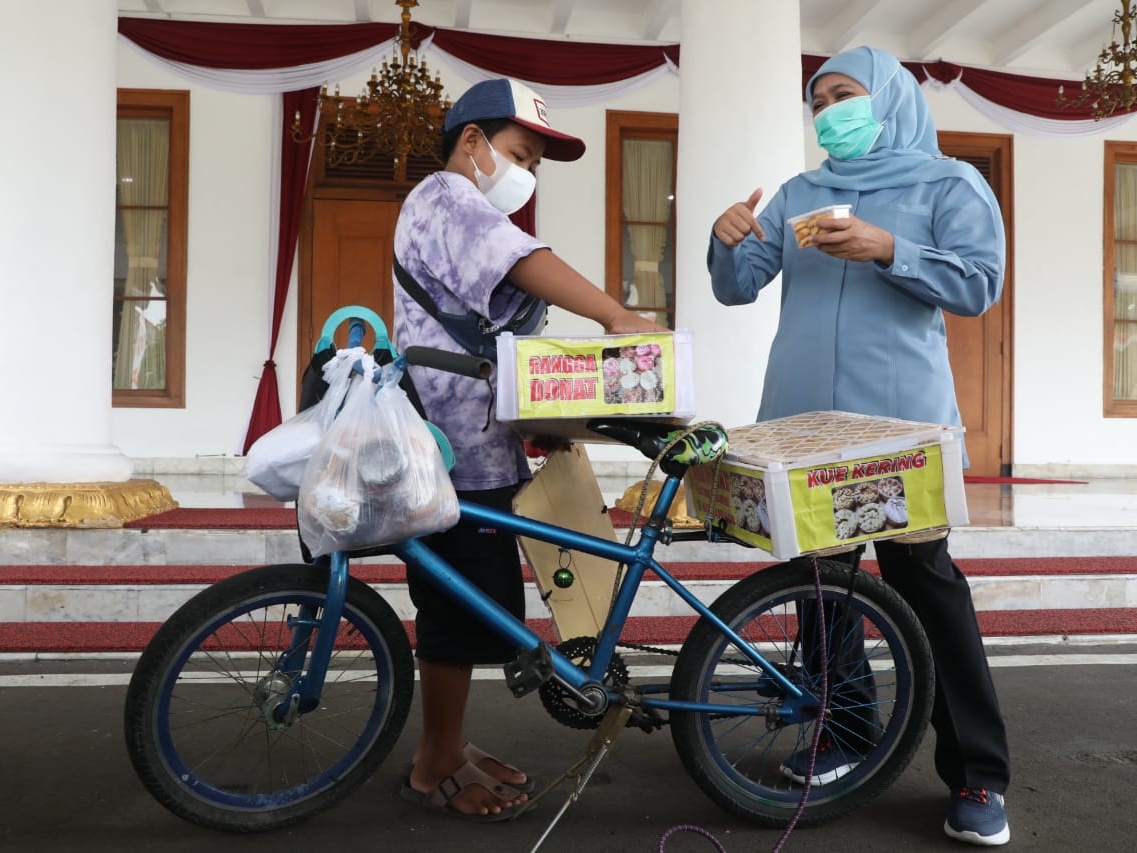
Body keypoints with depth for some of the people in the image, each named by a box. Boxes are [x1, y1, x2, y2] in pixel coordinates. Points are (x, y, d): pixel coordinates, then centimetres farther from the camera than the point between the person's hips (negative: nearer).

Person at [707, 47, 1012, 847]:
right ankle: (844, 731, 25)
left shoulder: (948, 184, 5)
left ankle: (979, 772, 7)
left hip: (900, 418, -4)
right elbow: (738, 288, 10)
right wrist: (728, 241, -11)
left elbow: (980, 282, -8)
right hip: (803, 418, 5)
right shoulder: (797, 195, 15)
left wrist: (887, 251, -20)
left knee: (925, 580, -4)